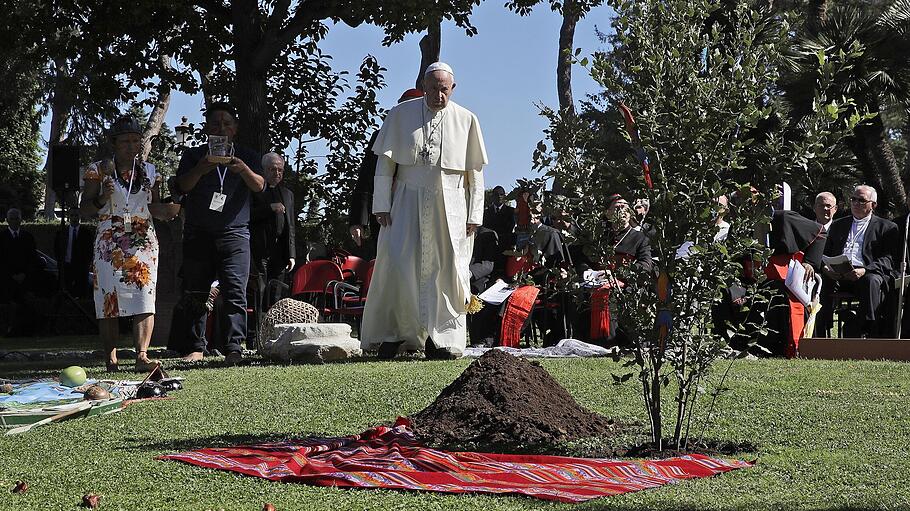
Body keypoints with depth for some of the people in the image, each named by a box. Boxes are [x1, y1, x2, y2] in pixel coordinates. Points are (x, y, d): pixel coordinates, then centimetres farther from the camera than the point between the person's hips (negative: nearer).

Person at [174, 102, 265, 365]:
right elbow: (183, 185, -1)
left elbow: (259, 186, 0)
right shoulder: (193, 155, 13)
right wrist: (201, 169, -21)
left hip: (234, 233, -1)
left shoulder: (247, 156, 14)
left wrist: (244, 170, -21)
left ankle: (234, 347, -18)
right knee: (196, 292, 1)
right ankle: (196, 347, 6)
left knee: (235, 291, -13)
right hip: (198, 233, 1)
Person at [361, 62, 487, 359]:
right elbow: (385, 163, 3)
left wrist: (474, 215, 2)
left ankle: (440, 340, 6)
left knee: (445, 270, 0)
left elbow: (475, 172, 7)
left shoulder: (466, 120, 4)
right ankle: (391, 334, -4)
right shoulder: (400, 115, 2)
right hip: (408, 202, -1)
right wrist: (382, 206, -4)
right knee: (396, 263, -12)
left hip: (450, 206, 1)